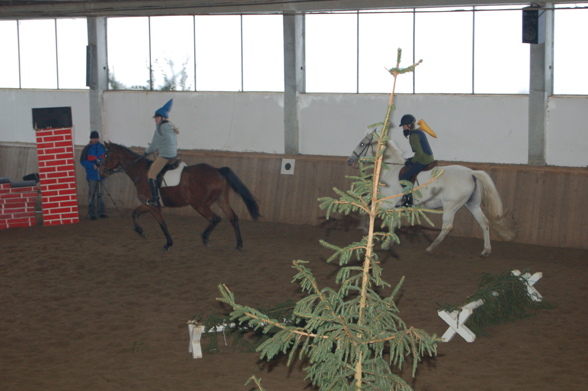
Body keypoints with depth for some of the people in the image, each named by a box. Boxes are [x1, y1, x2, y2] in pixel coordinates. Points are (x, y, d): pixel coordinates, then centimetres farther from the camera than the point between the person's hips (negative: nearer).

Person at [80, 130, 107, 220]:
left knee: (101, 193, 10)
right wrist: (92, 165, -19)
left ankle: (100, 212, 19)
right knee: (92, 194, -2)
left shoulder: (102, 147, 7)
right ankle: (92, 213, 4)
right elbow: (82, 161, -7)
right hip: (92, 175, -4)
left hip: (101, 174, 4)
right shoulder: (87, 148, -6)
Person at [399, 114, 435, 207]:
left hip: (422, 162, -10)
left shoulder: (413, 135, -15)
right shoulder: (420, 132, 15)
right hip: (429, 159, 10)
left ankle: (408, 200, -9)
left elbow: (419, 153, -21)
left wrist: (412, 161, -8)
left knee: (404, 177, -9)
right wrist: (412, 159, 19)